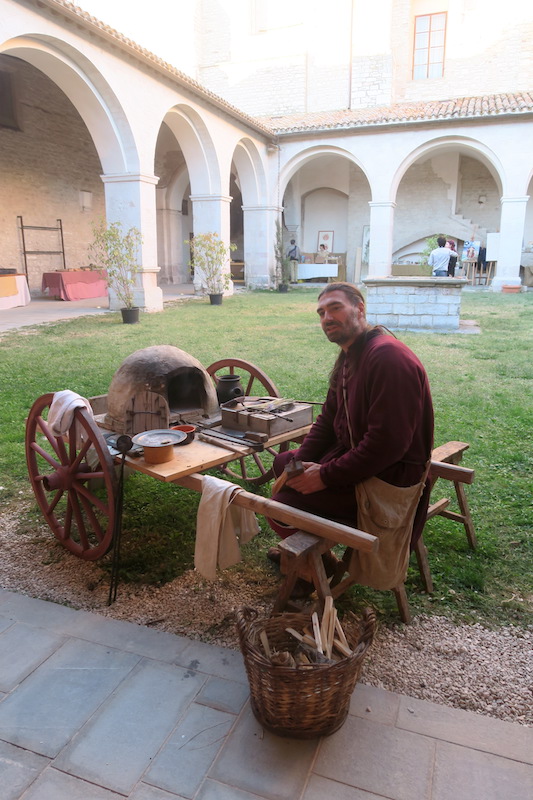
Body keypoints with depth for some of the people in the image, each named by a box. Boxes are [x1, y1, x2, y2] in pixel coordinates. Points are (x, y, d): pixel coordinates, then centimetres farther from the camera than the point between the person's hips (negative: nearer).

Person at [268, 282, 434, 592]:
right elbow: (328, 419, 13)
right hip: (352, 454, 10)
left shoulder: (389, 357, -25)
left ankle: (323, 564, 14)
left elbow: (387, 442, -30)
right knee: (283, 462, 19)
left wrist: (326, 476, -23)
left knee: (281, 507, -15)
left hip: (389, 475, -10)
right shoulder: (349, 356, 9)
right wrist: (300, 463, -1)